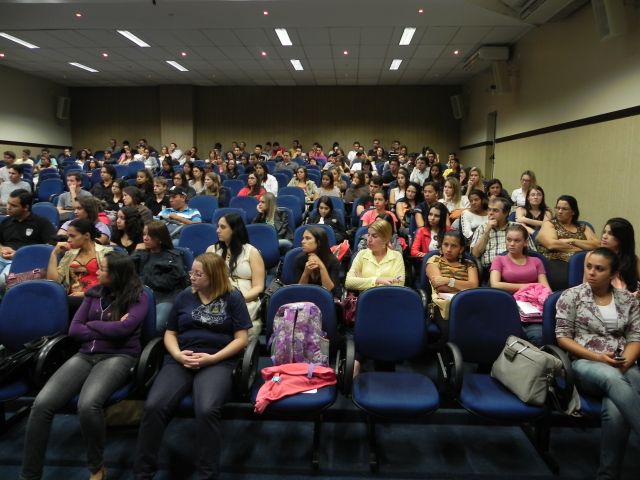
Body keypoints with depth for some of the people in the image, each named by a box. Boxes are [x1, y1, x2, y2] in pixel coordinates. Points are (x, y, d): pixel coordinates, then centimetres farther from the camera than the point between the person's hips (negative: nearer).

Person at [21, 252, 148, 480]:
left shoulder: (138, 297, -1)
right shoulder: (94, 293, 14)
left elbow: (123, 328, -17)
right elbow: (74, 330, 8)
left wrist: (92, 325, -2)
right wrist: (108, 330, -5)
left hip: (118, 356, -5)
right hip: (85, 355, 5)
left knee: (87, 405, -33)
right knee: (42, 404, -19)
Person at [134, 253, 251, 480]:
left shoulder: (232, 297, 4)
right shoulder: (184, 296, 15)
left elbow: (241, 339, 0)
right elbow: (170, 333, 17)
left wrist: (212, 358, -12)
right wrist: (178, 355, -4)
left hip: (217, 362, -3)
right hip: (181, 360, 4)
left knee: (207, 410, -32)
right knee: (153, 406, -23)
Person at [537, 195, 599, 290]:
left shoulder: (583, 227, 24)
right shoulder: (549, 224, 14)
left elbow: (597, 245, 7)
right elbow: (551, 244, -6)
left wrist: (572, 241, -2)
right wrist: (580, 248, 1)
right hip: (556, 263, -3)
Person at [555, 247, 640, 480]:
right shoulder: (571, 295, 3)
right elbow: (562, 337, -1)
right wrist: (597, 357, -12)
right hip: (585, 364, -2)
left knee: (615, 408, -33)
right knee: (614, 380, -40)